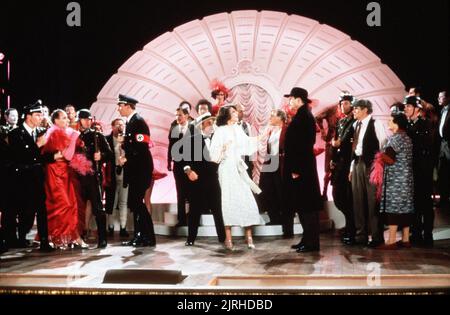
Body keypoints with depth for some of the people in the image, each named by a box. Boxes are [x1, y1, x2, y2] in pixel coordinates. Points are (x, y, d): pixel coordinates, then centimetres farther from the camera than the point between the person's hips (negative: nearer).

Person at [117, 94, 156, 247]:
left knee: (137, 202, -10)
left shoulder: (138, 121, -14)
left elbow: (141, 147, -21)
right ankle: (139, 236, 16)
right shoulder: (130, 122, 15)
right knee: (134, 203, 10)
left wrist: (126, 158, -15)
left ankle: (149, 238, -4)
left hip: (141, 168, -10)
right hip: (134, 169, 10)